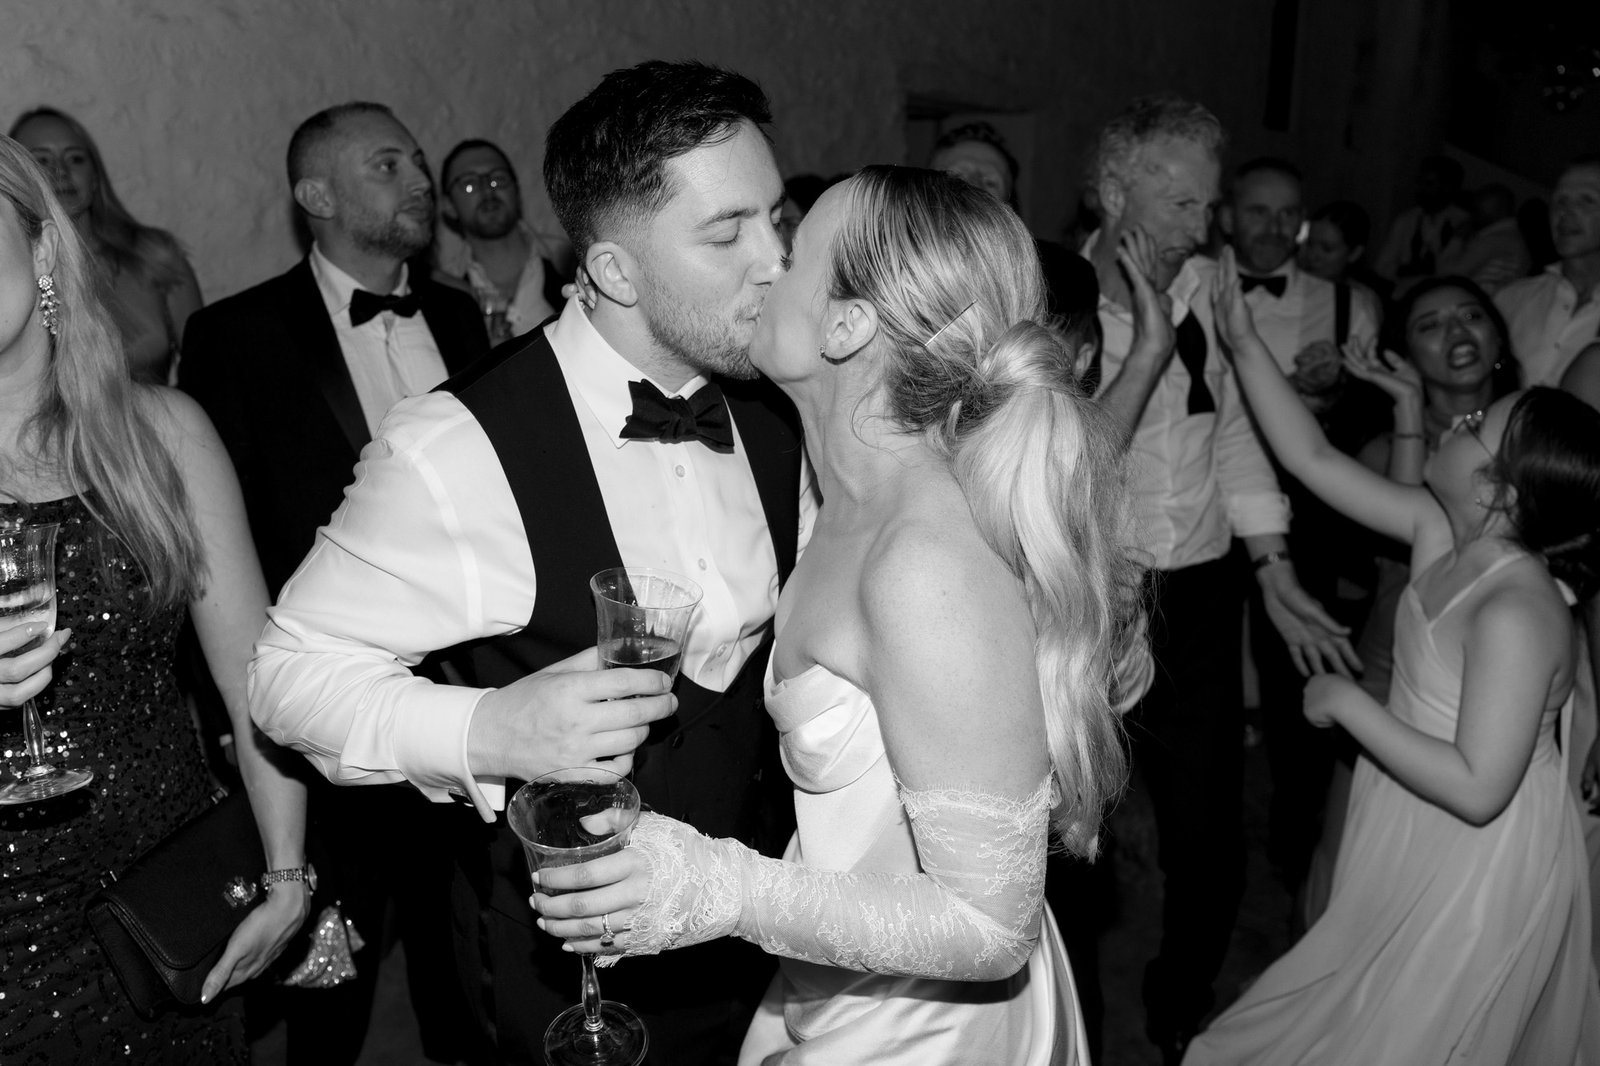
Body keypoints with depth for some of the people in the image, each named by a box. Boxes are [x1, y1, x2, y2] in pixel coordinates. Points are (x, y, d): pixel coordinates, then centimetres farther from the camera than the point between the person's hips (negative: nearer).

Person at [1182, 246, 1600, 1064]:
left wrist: (1348, 704, -25)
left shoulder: (1517, 614, -32)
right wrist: (1244, 344, -8)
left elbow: (1477, 788, -32)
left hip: (1477, 865, -7)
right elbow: (1314, 459, -6)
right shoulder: (1440, 530, -10)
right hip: (1419, 844, 7)